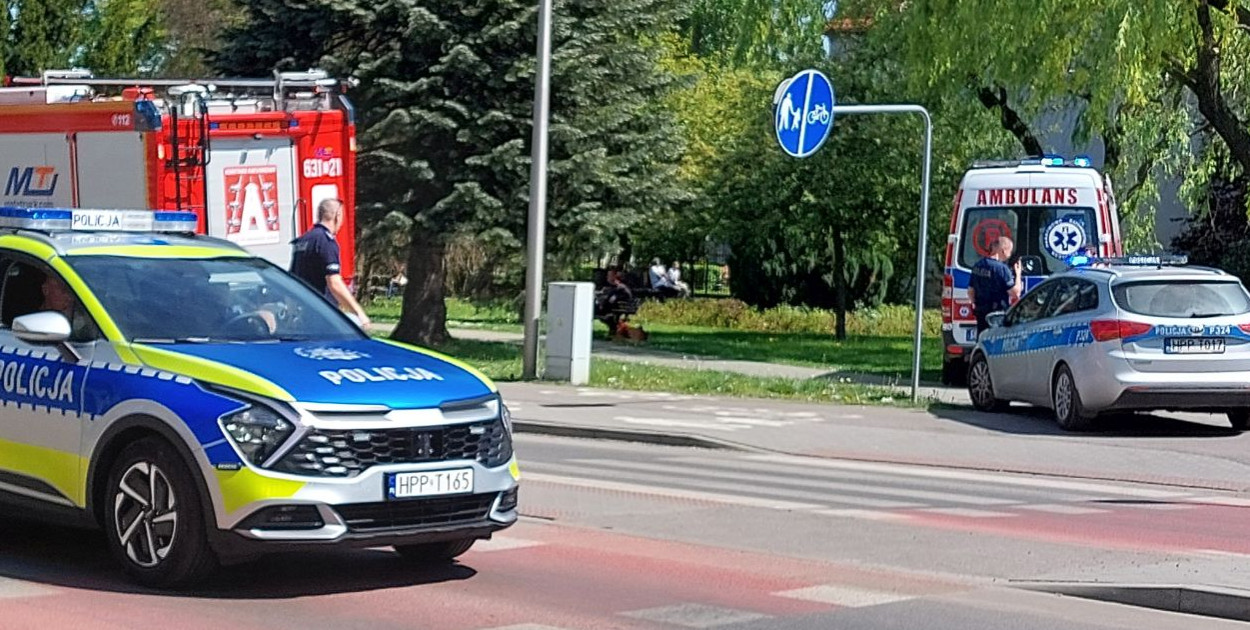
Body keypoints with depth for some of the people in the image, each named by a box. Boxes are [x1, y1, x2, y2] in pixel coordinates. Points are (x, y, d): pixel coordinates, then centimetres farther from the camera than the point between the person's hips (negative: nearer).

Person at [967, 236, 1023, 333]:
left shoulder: (977, 266, 8)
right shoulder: (1002, 268, -17)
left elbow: (970, 291, 15)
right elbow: (1015, 293, -17)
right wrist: (1018, 274, -4)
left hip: (981, 314, 8)